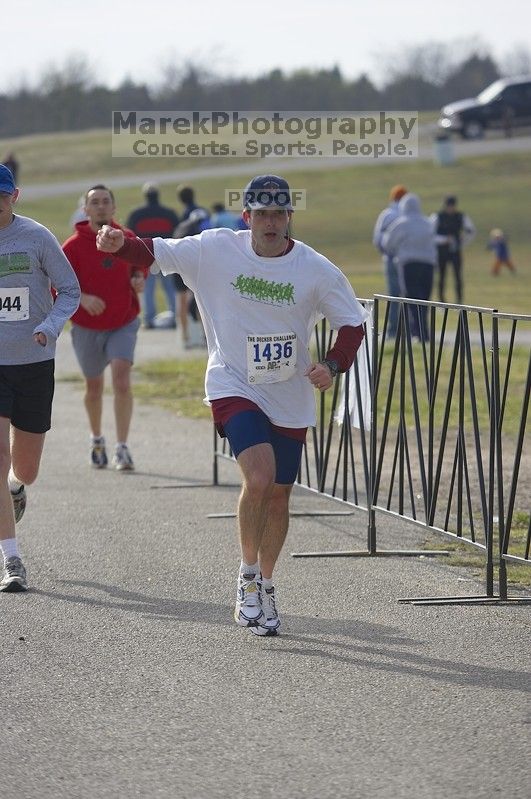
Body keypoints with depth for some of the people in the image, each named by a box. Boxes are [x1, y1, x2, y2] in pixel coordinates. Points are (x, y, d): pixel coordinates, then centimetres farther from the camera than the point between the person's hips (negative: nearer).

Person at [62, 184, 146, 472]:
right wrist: (82, 298, -25)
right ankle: (96, 439, 38)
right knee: (94, 386, 13)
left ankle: (122, 448, -15)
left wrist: (139, 278, -6)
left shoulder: (127, 238, -1)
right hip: (87, 328, 0)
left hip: (123, 324, 0)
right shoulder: (74, 245, -9)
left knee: (122, 379, -17)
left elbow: (141, 263, 17)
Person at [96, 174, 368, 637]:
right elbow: (154, 253, -1)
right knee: (259, 476, -24)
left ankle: (264, 586, 33)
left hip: (290, 398, 2)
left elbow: (353, 324, 1)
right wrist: (119, 245, -22)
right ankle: (248, 575, -3)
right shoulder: (215, 250, -7)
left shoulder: (316, 270, -7)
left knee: (279, 495, 11)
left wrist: (333, 365, -16)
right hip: (233, 387, -2)